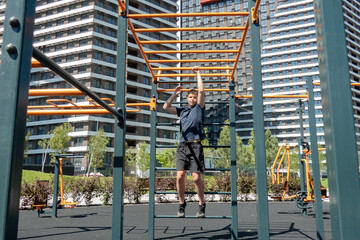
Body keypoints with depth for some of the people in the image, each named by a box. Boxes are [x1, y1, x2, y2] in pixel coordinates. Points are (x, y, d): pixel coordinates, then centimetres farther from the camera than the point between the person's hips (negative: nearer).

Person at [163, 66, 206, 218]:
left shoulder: (199, 108, 13)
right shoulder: (182, 110, 21)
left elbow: (201, 91, 4)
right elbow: (166, 107, 17)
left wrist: (198, 74, 12)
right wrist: (175, 94, 18)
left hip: (195, 145, -3)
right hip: (182, 145, 3)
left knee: (196, 177, -8)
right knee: (180, 176, -6)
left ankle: (202, 205, 8)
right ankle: (181, 204, 10)